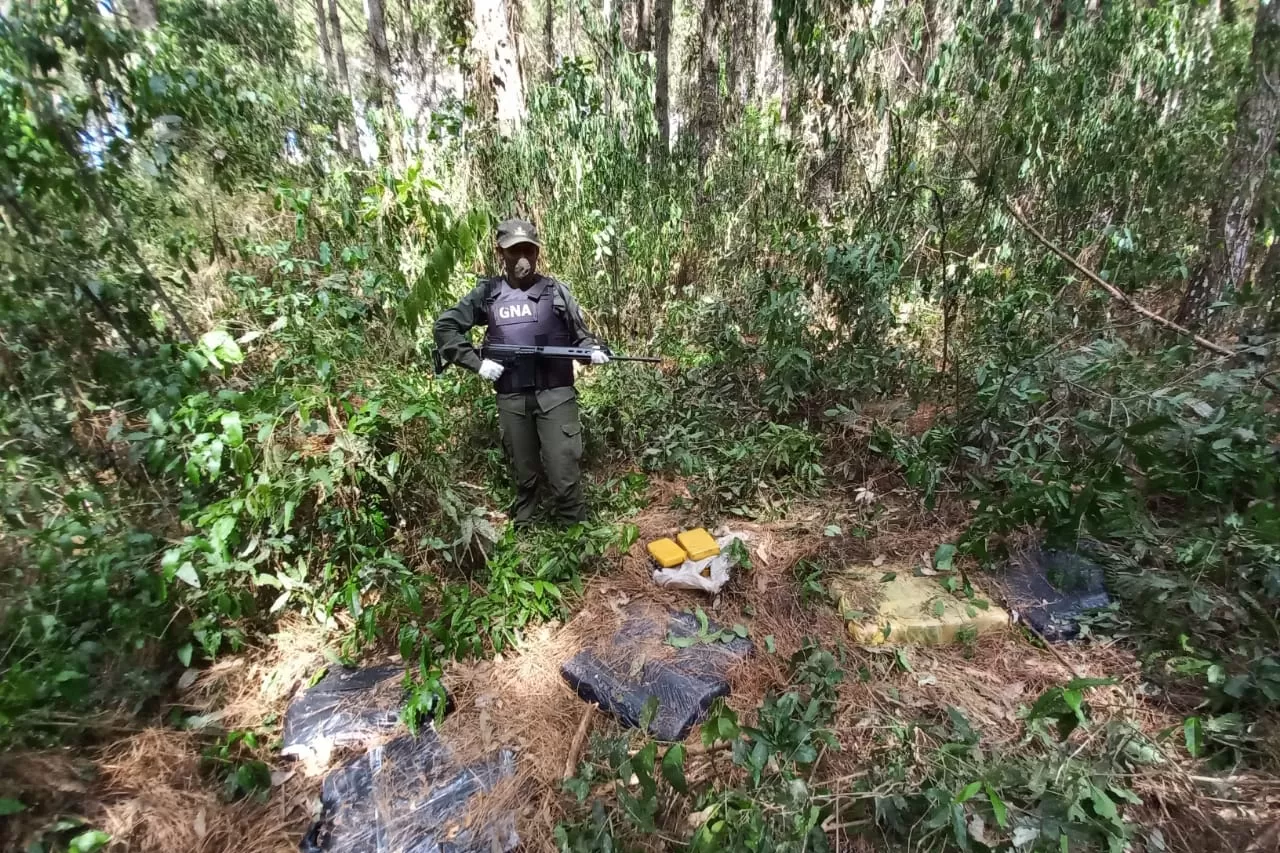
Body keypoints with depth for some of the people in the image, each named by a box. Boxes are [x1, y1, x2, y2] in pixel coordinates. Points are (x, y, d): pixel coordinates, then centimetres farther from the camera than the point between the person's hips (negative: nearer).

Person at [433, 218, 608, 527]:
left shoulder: (556, 290, 5)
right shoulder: (486, 293, 6)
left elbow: (580, 334, 10)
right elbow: (445, 327, 9)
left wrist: (594, 350, -12)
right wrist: (476, 362, -3)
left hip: (556, 394, -1)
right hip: (511, 399, 2)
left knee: (564, 475, -3)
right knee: (524, 474, 15)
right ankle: (522, 531, 35)